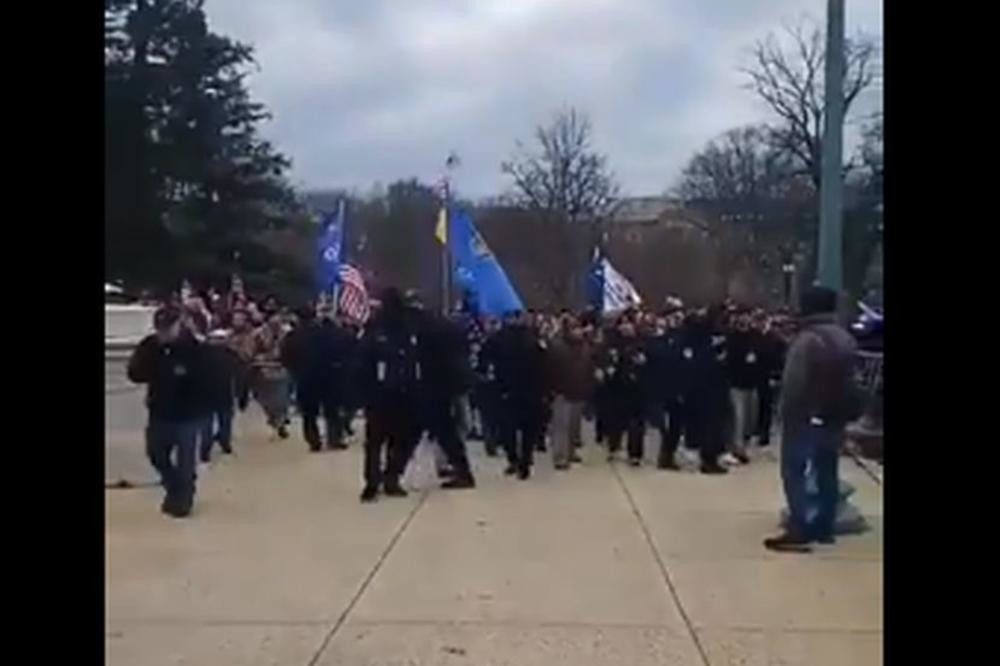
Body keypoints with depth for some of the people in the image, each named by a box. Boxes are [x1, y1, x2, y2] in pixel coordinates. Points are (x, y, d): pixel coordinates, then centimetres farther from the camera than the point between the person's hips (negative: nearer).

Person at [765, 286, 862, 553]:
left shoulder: (807, 340, -19)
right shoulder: (846, 339, 7)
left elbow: (793, 384, -20)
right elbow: (850, 381, 13)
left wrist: (788, 416, -12)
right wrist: (846, 413, 19)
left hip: (806, 417, -8)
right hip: (835, 417, 8)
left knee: (794, 472, -4)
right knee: (827, 471, 15)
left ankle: (799, 533, -9)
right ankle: (824, 528, 22)